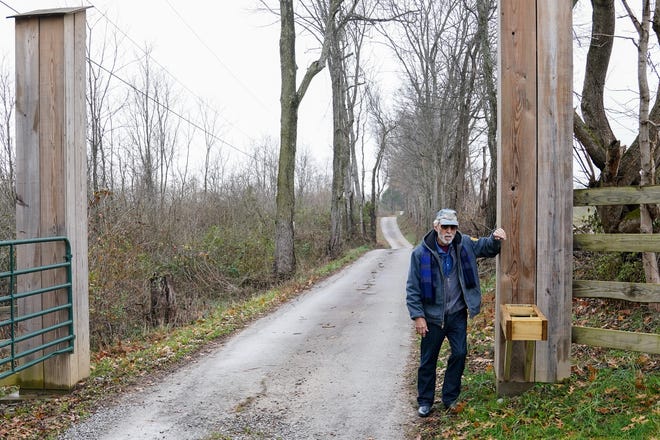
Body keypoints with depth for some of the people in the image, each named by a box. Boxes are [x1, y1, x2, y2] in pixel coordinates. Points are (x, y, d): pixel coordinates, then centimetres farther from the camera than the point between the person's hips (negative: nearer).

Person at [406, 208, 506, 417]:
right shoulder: (421, 252, -13)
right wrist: (418, 316, -13)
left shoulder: (464, 244, -4)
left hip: (457, 314, 3)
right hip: (432, 315, -2)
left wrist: (496, 238, -12)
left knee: (459, 354, 4)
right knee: (428, 359, 8)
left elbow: (487, 247, 11)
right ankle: (425, 401, 25)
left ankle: (450, 398, 23)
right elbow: (412, 288, -9)